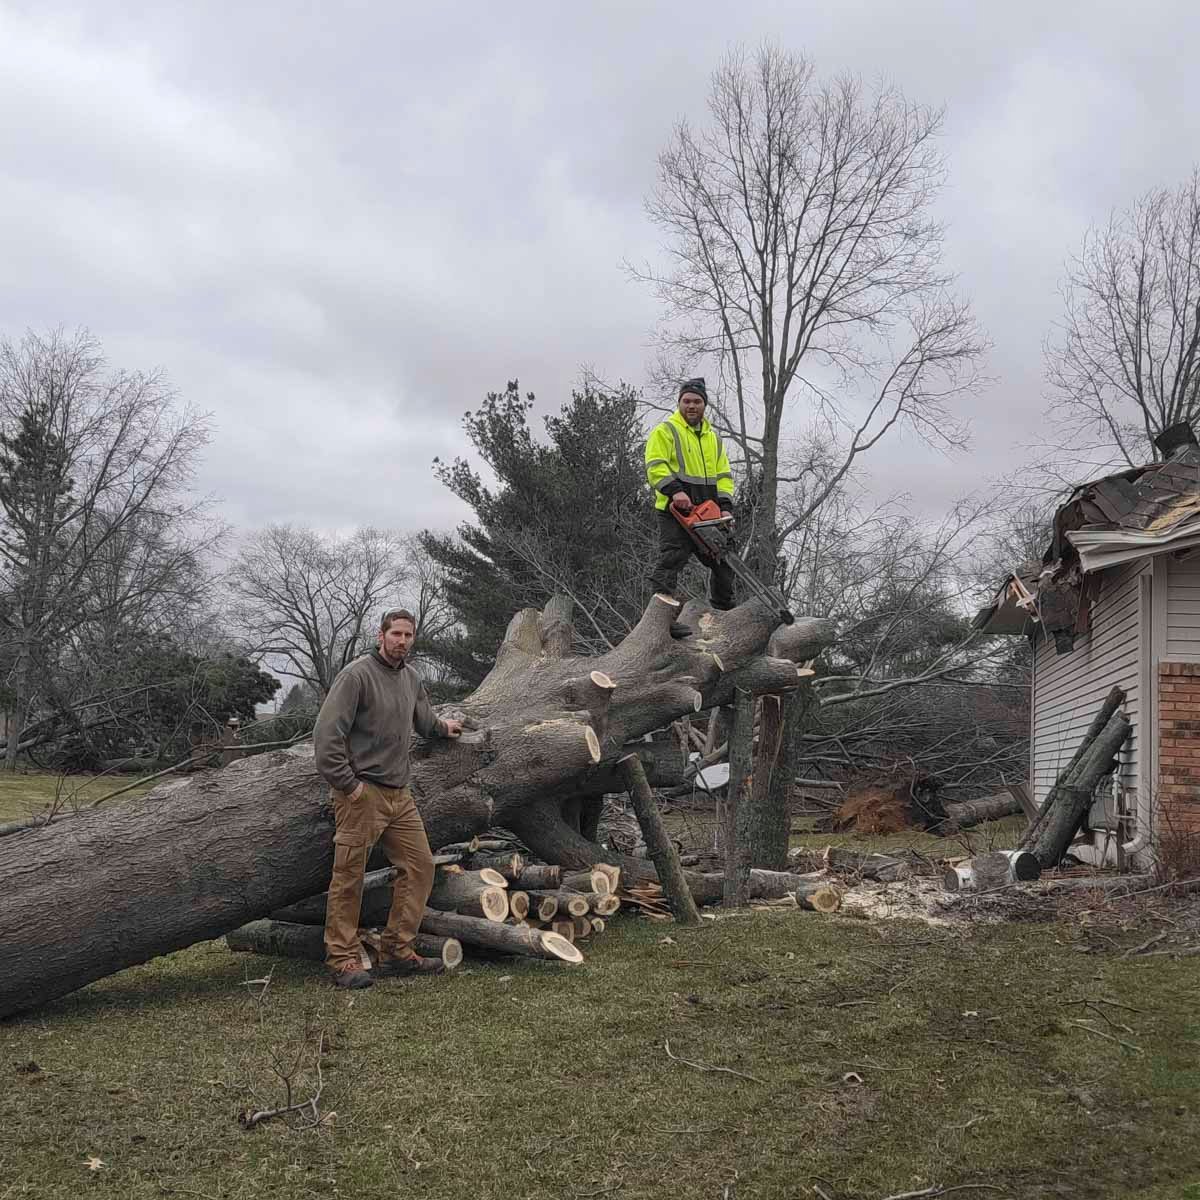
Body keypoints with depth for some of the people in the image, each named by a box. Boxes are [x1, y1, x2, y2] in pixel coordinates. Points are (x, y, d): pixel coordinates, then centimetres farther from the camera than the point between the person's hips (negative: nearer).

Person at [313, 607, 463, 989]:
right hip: (361, 794, -8)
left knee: (419, 867, 6)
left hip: (400, 794, 8)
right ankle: (343, 959, 5)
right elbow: (327, 733, -17)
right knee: (349, 878, -2)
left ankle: (397, 951, 14)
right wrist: (346, 783, -17)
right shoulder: (357, 675, -11)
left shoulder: (411, 679, 13)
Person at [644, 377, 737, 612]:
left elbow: (724, 475, 17)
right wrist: (675, 490, -26)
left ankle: (726, 611, 27)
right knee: (671, 560, -15)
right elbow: (655, 466, -11)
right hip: (676, 511, -7)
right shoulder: (665, 431, 1)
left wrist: (725, 505, 1)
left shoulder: (714, 437, 21)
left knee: (723, 562, 13)